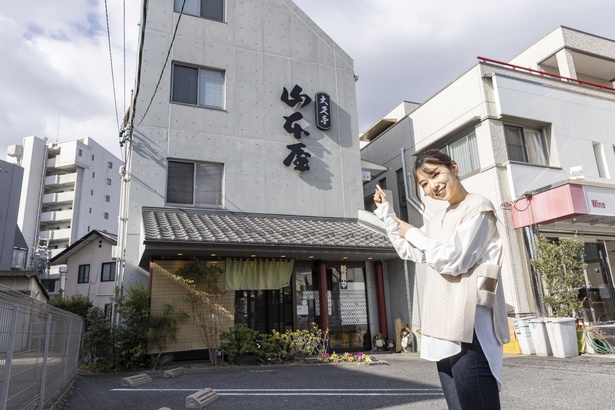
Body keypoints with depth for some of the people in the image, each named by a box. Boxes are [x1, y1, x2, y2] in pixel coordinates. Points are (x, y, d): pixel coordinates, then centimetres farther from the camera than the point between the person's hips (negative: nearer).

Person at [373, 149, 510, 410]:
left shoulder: (478, 208, -5)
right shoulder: (440, 219, 19)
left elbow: (452, 260, -17)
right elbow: (409, 251, 31)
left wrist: (412, 233, -3)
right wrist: (386, 213, 27)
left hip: (469, 327, -9)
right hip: (445, 329, 9)